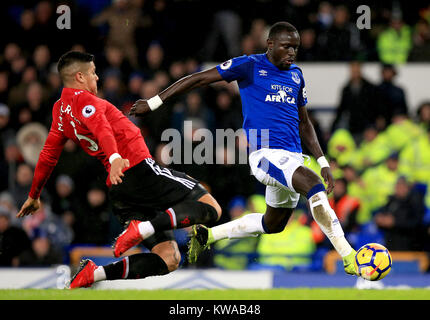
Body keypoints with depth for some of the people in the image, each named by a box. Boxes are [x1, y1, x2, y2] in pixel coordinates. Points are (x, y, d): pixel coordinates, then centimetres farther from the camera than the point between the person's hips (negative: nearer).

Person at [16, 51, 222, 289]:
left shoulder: (60, 109, 20)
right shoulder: (83, 99, -4)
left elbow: (48, 156, 29)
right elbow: (101, 128, -24)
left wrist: (34, 196, 42)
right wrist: (115, 158, -42)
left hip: (118, 190, 8)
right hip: (139, 169, -8)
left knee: (169, 260, 3)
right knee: (211, 208, -11)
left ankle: (94, 273, -11)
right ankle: (143, 228, -27)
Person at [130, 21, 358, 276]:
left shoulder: (296, 74, 15)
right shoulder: (250, 66, -3)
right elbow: (199, 79, -1)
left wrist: (322, 161, 16)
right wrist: (154, 102, -3)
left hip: (293, 158, 8)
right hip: (265, 153, -8)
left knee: (273, 225, 17)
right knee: (315, 186, -30)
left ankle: (207, 234, 34)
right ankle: (348, 257, -30)